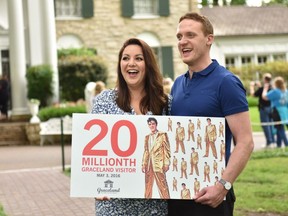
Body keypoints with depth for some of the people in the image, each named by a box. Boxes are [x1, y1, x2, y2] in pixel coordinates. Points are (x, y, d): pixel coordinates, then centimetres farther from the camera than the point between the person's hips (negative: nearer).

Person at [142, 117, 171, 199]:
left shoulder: (162, 135, 4)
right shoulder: (147, 137, 17)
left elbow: (167, 150, -1)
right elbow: (145, 151, 18)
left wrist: (166, 163, -9)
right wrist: (143, 164, 10)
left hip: (159, 163, -5)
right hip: (149, 164, 5)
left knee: (162, 185, -9)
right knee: (148, 185, 6)